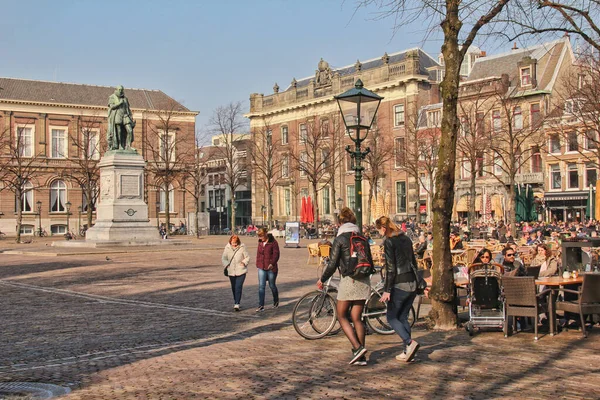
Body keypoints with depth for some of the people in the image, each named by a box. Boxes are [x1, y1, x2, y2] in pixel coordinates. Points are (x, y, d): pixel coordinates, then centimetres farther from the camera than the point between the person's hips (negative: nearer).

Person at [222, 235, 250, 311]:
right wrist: (226, 265, -10)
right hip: (231, 271, 3)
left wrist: (244, 262, -15)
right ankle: (236, 302, 29)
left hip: (241, 271, -3)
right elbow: (223, 258, 7)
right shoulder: (227, 248, 0)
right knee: (233, 288, 13)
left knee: (238, 287, -13)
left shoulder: (242, 247, -6)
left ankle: (237, 304, -13)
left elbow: (247, 257, 2)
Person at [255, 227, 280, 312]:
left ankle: (276, 301, 36)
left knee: (272, 285, 10)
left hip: (271, 268, -4)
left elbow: (276, 254, -14)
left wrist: (272, 263, -25)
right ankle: (261, 306, -6)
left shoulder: (273, 242, -9)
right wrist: (258, 264, 14)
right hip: (261, 268, 4)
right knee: (261, 286, -5)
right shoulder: (260, 242, 9)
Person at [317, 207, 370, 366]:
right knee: (357, 318, 10)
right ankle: (361, 356, 9)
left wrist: (322, 280, 7)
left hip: (349, 280, -5)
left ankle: (357, 347, -7)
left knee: (342, 316, 9)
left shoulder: (340, 239, -7)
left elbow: (332, 264, -8)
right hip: (364, 281, 5)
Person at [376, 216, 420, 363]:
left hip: (399, 284, -8)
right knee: (403, 317, 14)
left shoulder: (389, 241, -12)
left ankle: (410, 343, -13)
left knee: (391, 317, 4)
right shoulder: (406, 239, 12)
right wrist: (420, 284, 23)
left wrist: (387, 290, -15)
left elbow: (390, 268, -16)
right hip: (412, 283, 8)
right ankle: (407, 352, 12)